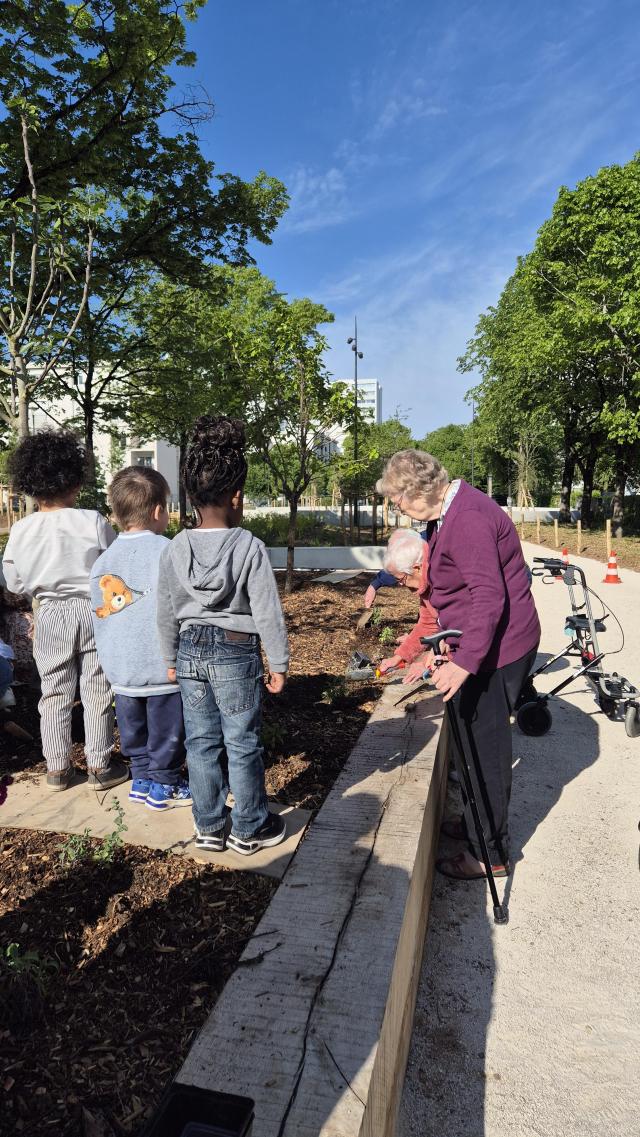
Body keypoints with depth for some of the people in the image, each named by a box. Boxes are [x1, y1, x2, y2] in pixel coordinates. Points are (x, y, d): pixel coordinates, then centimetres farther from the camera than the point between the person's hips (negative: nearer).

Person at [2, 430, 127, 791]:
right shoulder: (93, 522, -15)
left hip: (50, 616, 2)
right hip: (93, 612, -2)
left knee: (55, 694, 14)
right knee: (97, 693, 8)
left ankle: (57, 768, 23)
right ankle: (100, 766, 17)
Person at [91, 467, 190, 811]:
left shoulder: (103, 560, 4)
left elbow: (99, 614, 10)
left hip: (120, 669, 6)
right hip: (162, 666, -6)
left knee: (134, 728, 21)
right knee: (165, 728, 10)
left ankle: (141, 779, 34)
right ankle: (164, 786, 22)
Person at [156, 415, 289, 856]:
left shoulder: (176, 549, -1)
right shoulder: (250, 547, -14)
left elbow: (167, 613, 6)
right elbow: (268, 612, -12)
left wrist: (171, 659, 19)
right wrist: (279, 663, -2)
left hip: (190, 653, 4)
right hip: (235, 653, -4)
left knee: (201, 743, 14)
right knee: (243, 745, 8)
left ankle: (209, 827, 28)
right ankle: (250, 829, 22)